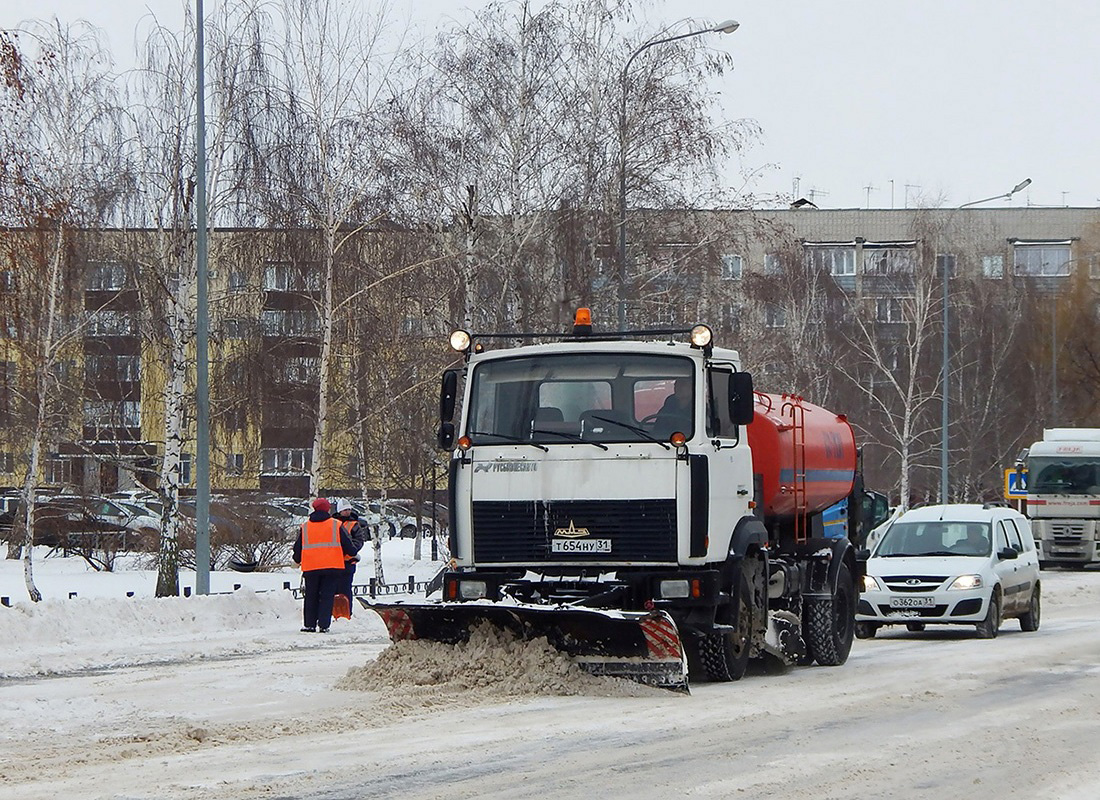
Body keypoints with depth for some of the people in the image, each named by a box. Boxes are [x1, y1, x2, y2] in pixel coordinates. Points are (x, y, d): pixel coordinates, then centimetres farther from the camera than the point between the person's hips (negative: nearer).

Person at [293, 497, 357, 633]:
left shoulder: (305, 527, 7)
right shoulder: (336, 525, 1)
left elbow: (297, 548, 13)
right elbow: (347, 544, 6)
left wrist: (297, 560, 33)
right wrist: (352, 554, 26)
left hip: (310, 567, 2)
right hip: (332, 566, -2)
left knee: (311, 597, 12)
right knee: (327, 596, 1)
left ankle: (309, 625, 10)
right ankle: (323, 625, -7)